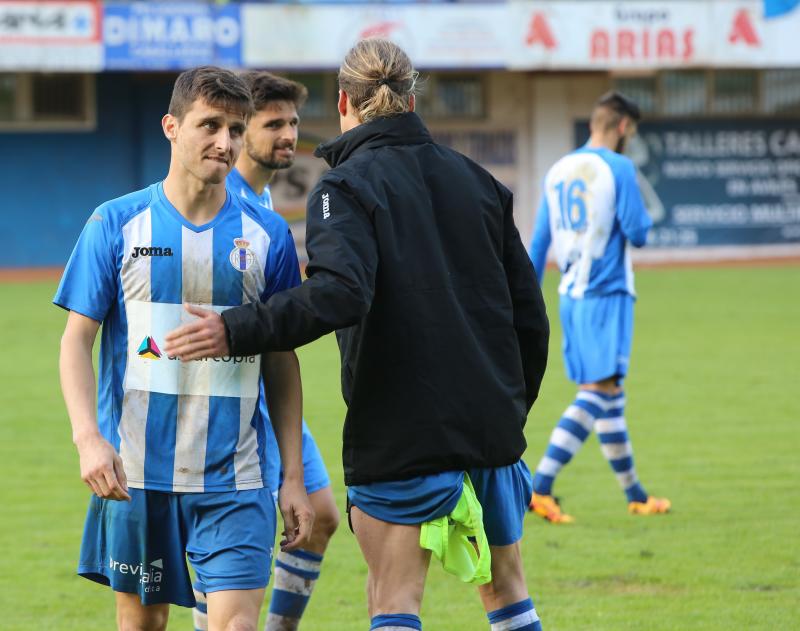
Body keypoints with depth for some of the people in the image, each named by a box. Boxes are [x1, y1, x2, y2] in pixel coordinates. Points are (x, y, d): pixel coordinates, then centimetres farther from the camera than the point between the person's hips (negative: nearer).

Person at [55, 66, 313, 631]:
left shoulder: (267, 235, 4)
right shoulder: (118, 224, 0)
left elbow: (282, 362, 9)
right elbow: (77, 340, 0)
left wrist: (293, 477, 5)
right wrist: (87, 436, -16)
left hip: (234, 479, 0)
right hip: (135, 473, 0)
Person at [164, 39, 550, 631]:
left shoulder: (344, 187, -6)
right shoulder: (477, 180, 12)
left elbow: (339, 292, -25)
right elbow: (528, 310, 13)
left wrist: (237, 331, -25)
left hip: (400, 436, -5)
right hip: (492, 431, 5)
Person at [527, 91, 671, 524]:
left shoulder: (557, 171, 11)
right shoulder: (618, 168, -10)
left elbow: (539, 242, 13)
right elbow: (637, 233, -13)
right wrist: (645, 220, 10)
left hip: (570, 295, 8)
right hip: (606, 294, -8)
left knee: (608, 395, 14)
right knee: (597, 394, -9)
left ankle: (635, 495, 21)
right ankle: (540, 487, -22)